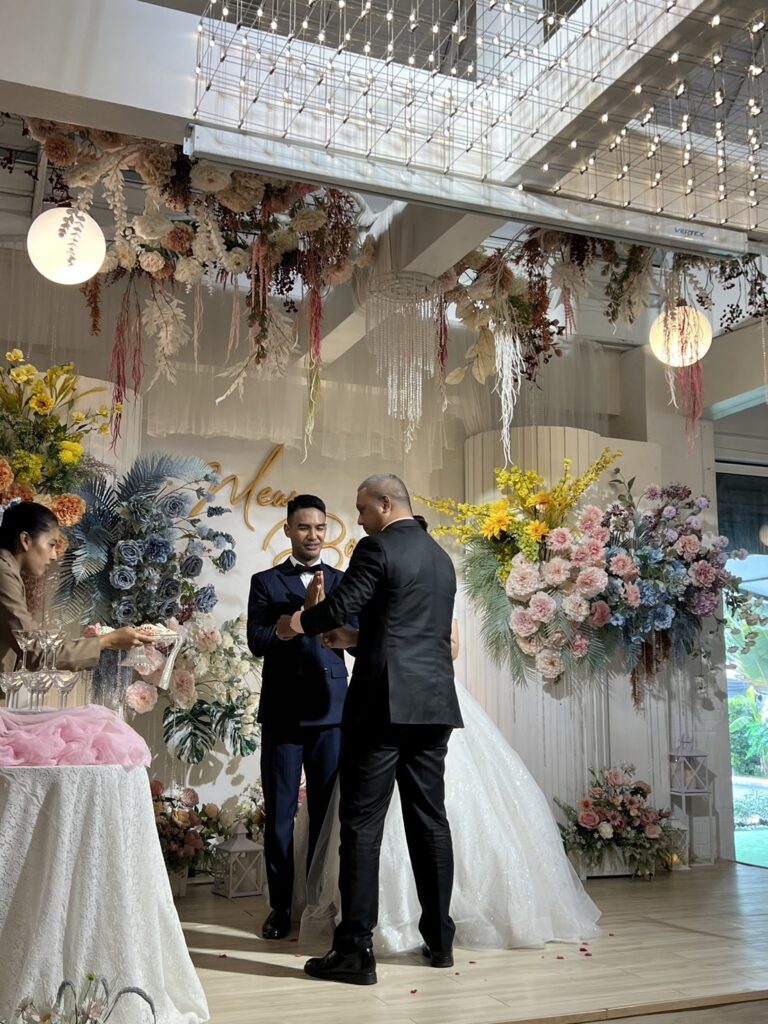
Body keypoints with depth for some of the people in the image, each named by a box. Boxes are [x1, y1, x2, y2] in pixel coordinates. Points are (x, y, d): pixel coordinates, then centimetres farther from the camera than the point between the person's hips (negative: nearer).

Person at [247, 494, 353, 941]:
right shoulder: (266, 582, 6)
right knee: (280, 816, 5)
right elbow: (257, 641, -7)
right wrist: (303, 612, -17)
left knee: (327, 813, 7)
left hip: (331, 712, 1)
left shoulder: (343, 582, 10)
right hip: (283, 714, -1)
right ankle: (281, 907, 18)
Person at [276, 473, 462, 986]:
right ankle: (439, 937, 21)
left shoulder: (378, 549, -7)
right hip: (435, 704, 8)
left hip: (384, 704, -8)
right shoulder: (441, 557, 17)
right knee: (430, 819, 13)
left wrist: (297, 623, 9)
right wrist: (354, 638, 30)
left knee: (362, 824, -3)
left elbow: (339, 607, -12)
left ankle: (356, 950, -1)